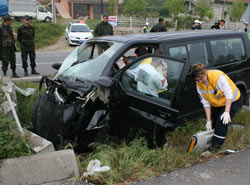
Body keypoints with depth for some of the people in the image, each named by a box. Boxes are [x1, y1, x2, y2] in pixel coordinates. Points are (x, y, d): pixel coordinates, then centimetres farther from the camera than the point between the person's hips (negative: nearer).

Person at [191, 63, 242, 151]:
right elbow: (205, 102, -10)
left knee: (222, 122, -17)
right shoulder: (199, 84, -14)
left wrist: (226, 112, -32)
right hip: (216, 104, 6)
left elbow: (229, 94, -29)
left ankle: (216, 146, -9)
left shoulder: (218, 76, -33)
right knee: (214, 122, 5)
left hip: (232, 101, -6)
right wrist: (208, 120, -13)